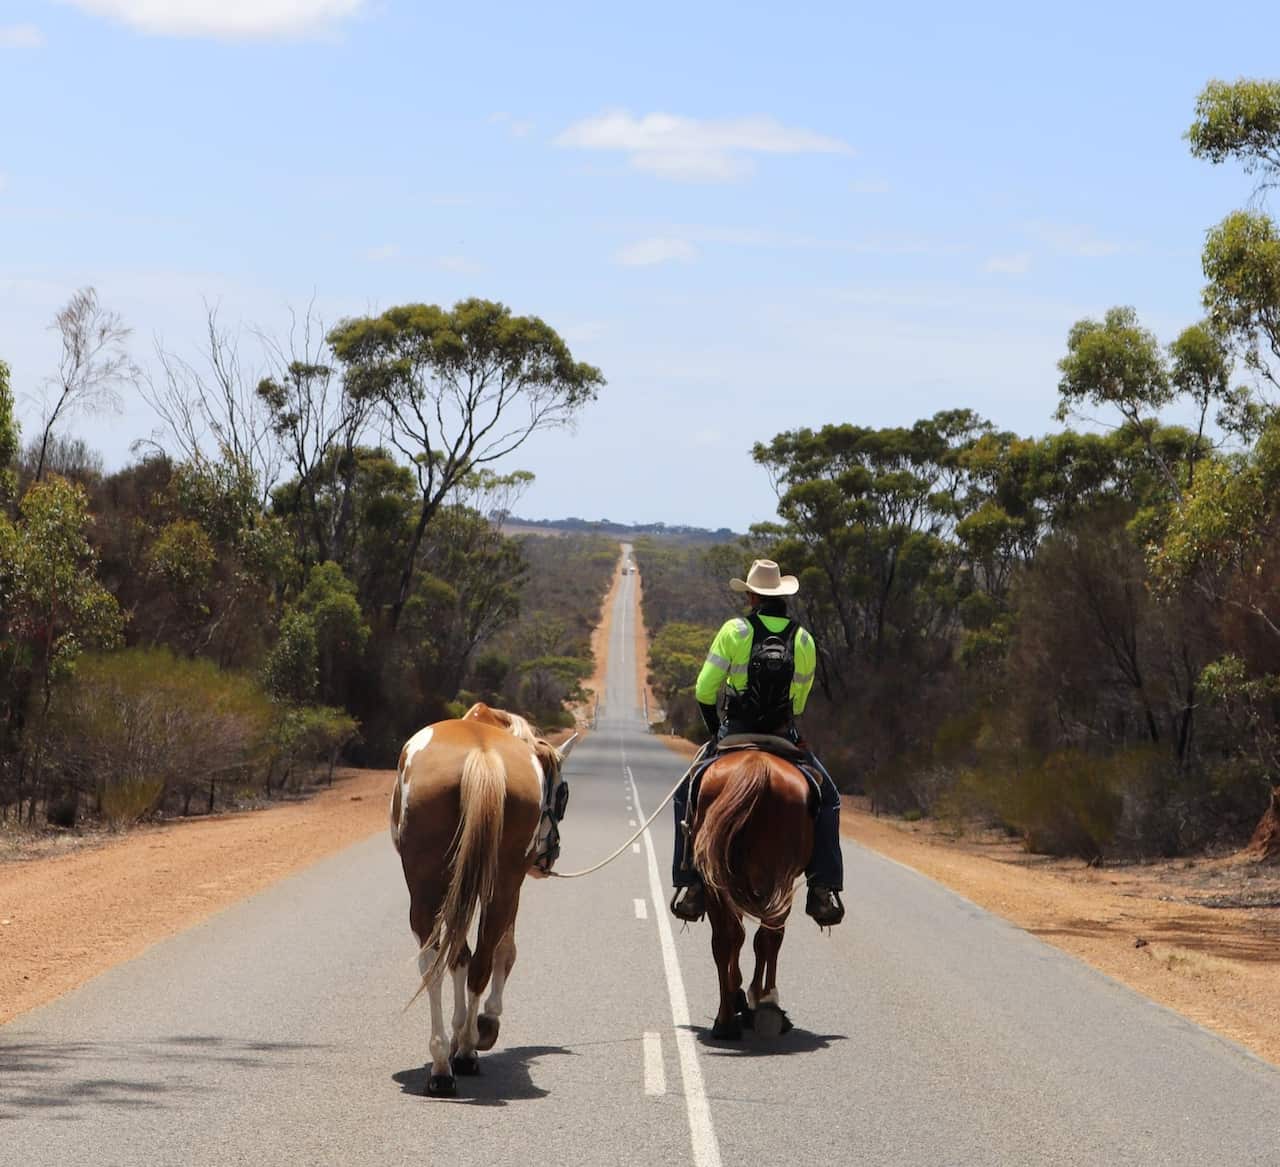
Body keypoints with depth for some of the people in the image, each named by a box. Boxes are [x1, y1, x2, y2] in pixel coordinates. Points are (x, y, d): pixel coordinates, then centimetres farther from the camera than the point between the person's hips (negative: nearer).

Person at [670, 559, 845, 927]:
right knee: (826, 799, 19)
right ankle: (823, 887, 6)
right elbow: (800, 701, 11)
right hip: (784, 738, 1)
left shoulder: (733, 631, -4)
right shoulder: (803, 640, 4)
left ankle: (690, 885, 8)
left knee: (688, 795, 18)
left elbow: (704, 690, -4)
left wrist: (716, 731, 11)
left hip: (735, 733, -1)